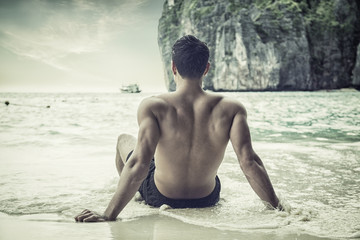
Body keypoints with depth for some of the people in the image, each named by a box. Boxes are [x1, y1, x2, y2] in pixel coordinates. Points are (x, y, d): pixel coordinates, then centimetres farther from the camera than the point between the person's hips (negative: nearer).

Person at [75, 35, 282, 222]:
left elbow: (139, 163, -32)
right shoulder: (231, 109, -21)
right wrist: (278, 207, -16)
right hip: (208, 199, 2)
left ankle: (134, 195, 51)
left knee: (124, 140, 26)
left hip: (160, 198, -1)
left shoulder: (153, 107, -25)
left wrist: (109, 215, -29)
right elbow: (249, 162, -25)